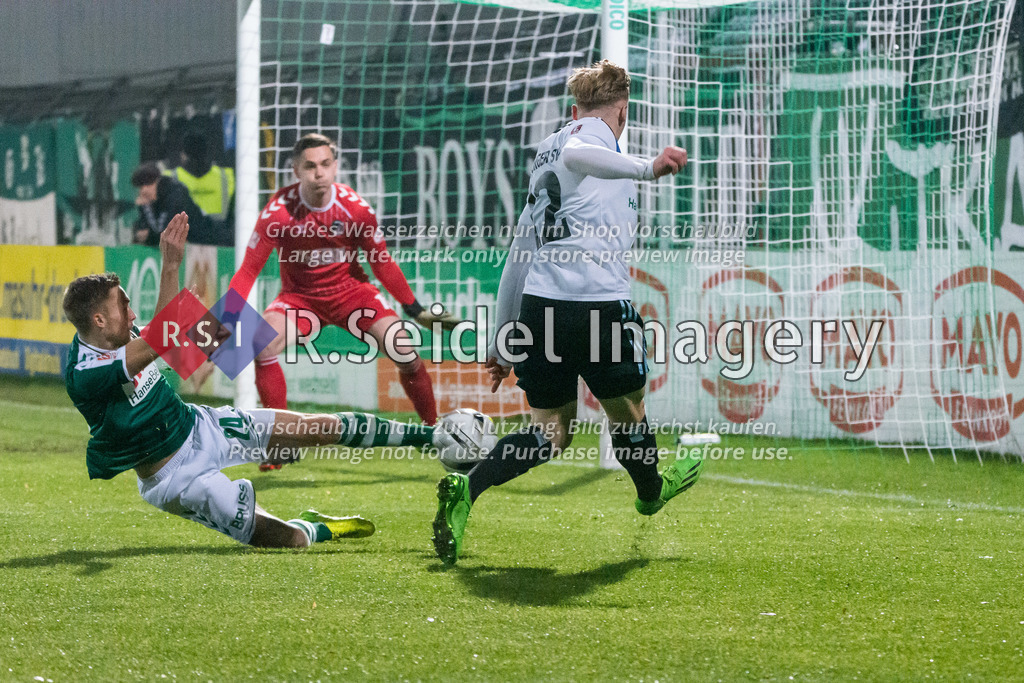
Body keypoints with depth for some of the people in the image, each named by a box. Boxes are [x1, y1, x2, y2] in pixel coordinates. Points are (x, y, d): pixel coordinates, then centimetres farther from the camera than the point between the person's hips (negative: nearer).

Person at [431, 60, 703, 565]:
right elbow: (573, 155, -24)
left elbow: (518, 258, 28)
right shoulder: (595, 134, 4)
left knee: (550, 434, 10)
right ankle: (650, 490, 42)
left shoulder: (544, 164, 27)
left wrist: (502, 344, 31)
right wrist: (646, 168, -35)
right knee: (626, 411, 18)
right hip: (599, 303, -7)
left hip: (538, 305, 7)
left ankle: (467, 489, -13)